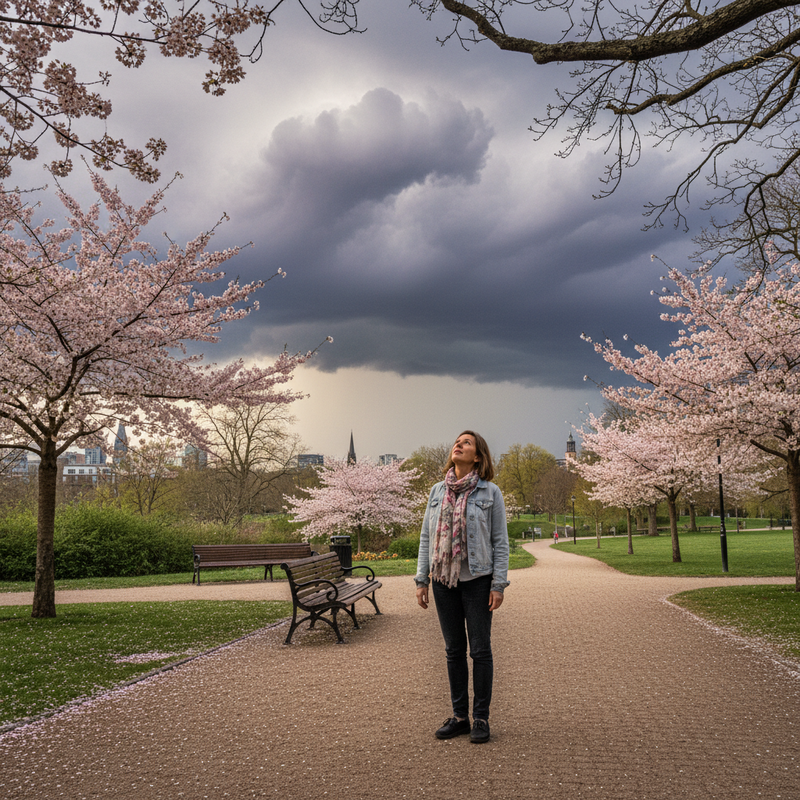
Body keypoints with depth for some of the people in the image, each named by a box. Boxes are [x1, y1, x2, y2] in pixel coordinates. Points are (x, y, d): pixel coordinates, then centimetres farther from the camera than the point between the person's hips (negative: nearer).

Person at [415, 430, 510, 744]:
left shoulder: (490, 493, -3)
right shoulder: (437, 491, 7)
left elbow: (500, 541, -4)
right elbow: (426, 538, 10)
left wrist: (499, 584, -9)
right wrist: (421, 580, 5)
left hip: (477, 580, -3)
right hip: (443, 580, 4)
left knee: (480, 649, 3)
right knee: (454, 650, 11)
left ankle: (481, 718, 14)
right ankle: (459, 716, 21)